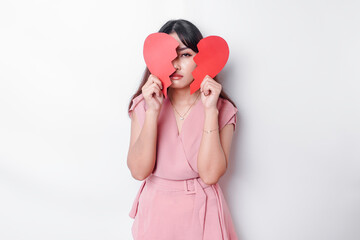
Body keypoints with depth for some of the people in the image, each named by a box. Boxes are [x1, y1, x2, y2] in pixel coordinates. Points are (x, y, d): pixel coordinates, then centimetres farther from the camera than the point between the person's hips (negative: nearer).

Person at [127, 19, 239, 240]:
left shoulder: (222, 109, -9)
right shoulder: (143, 105, -6)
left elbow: (210, 174, -20)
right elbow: (139, 171, -16)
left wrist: (210, 111, -23)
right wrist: (153, 111, -23)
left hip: (201, 213, -1)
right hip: (156, 211, 1)